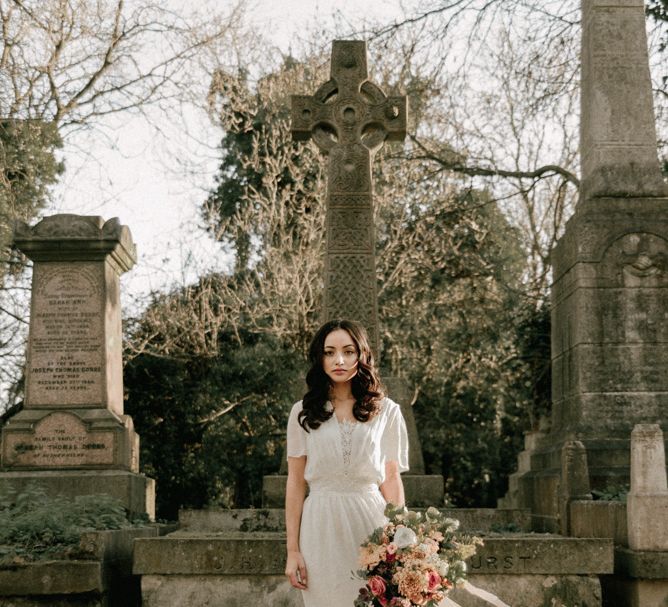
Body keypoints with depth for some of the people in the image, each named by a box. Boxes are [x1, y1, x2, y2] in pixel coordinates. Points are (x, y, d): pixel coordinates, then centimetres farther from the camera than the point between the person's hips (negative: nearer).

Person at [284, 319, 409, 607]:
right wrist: (292, 550, -2)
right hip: (322, 527, 0)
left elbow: (391, 480, 4)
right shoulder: (304, 412, 3)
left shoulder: (386, 411, 2)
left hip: (370, 522, 0)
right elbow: (295, 482, 3)